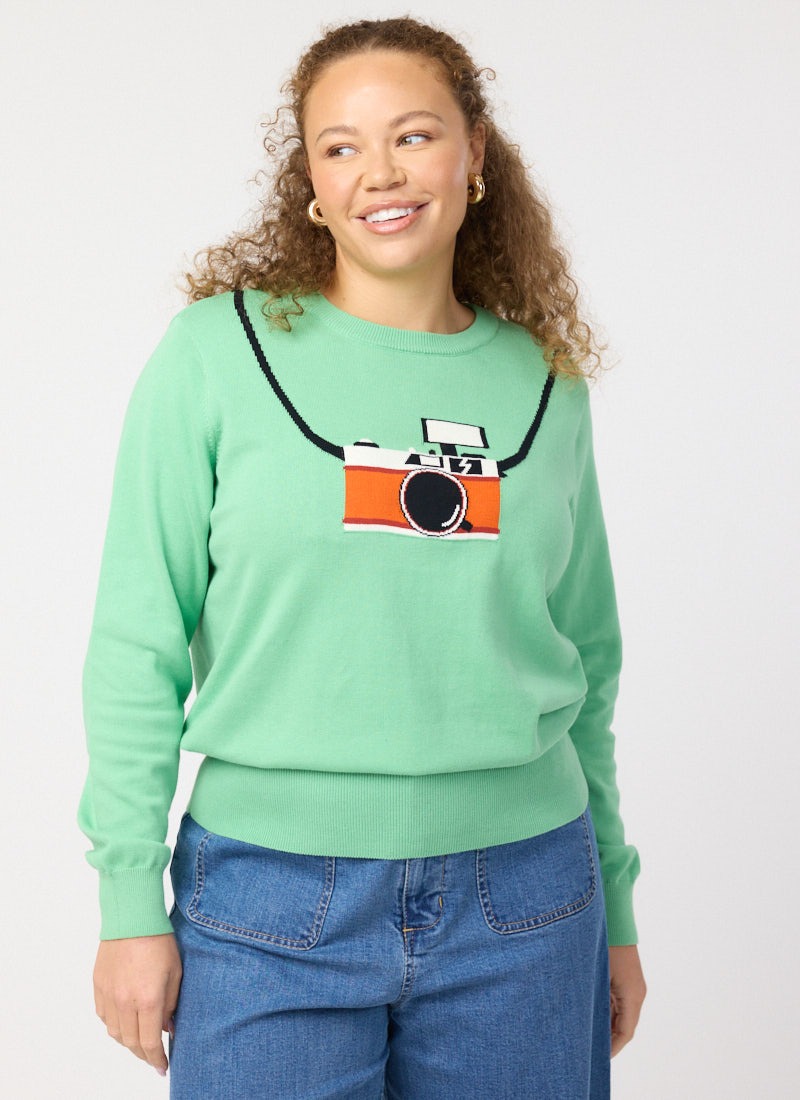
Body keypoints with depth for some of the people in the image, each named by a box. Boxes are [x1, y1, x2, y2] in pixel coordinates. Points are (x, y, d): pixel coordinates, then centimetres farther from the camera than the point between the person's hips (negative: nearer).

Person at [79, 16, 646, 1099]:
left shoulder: (542, 381, 5)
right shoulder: (217, 351, -4)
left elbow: (586, 662, 11)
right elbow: (138, 644, -4)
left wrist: (614, 908, 13)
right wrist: (132, 903, -6)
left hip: (521, 898, 3)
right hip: (274, 905, -2)